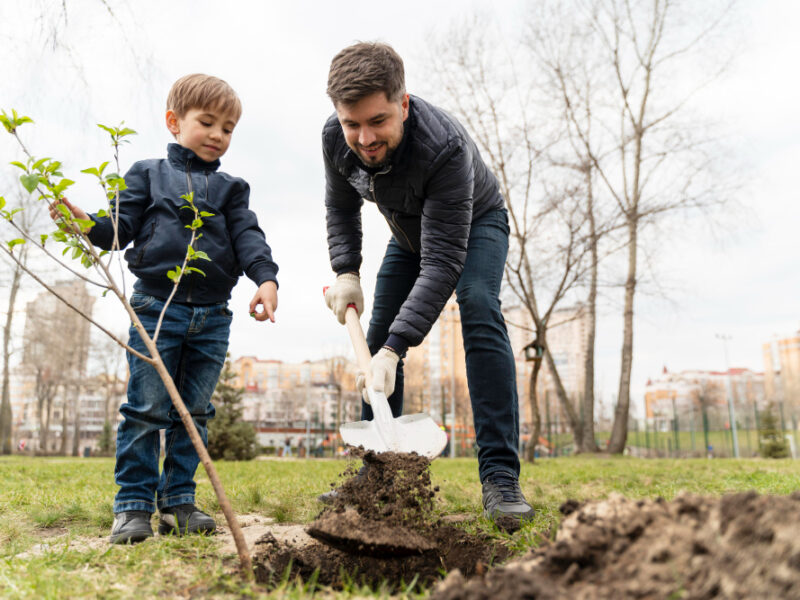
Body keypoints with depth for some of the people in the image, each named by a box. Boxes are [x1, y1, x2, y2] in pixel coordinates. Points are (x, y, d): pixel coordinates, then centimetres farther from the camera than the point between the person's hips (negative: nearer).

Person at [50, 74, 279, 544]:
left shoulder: (231, 188, 15)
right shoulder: (148, 174, 11)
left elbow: (248, 237, 3)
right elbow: (122, 229, 4)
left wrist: (266, 278, -16)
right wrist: (86, 222, -17)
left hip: (212, 316, 3)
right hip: (156, 306, -2)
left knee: (194, 412, 7)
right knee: (146, 408, -2)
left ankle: (178, 502, 17)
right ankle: (134, 506, 9)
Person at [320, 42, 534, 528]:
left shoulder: (445, 146, -42)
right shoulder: (336, 137, -24)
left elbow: (442, 260, -44)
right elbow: (341, 207, -3)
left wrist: (395, 348, -50)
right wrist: (346, 272, -18)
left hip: (475, 224, -5)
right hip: (409, 234, 5)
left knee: (479, 311, -31)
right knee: (377, 339, -3)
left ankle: (501, 475, -28)